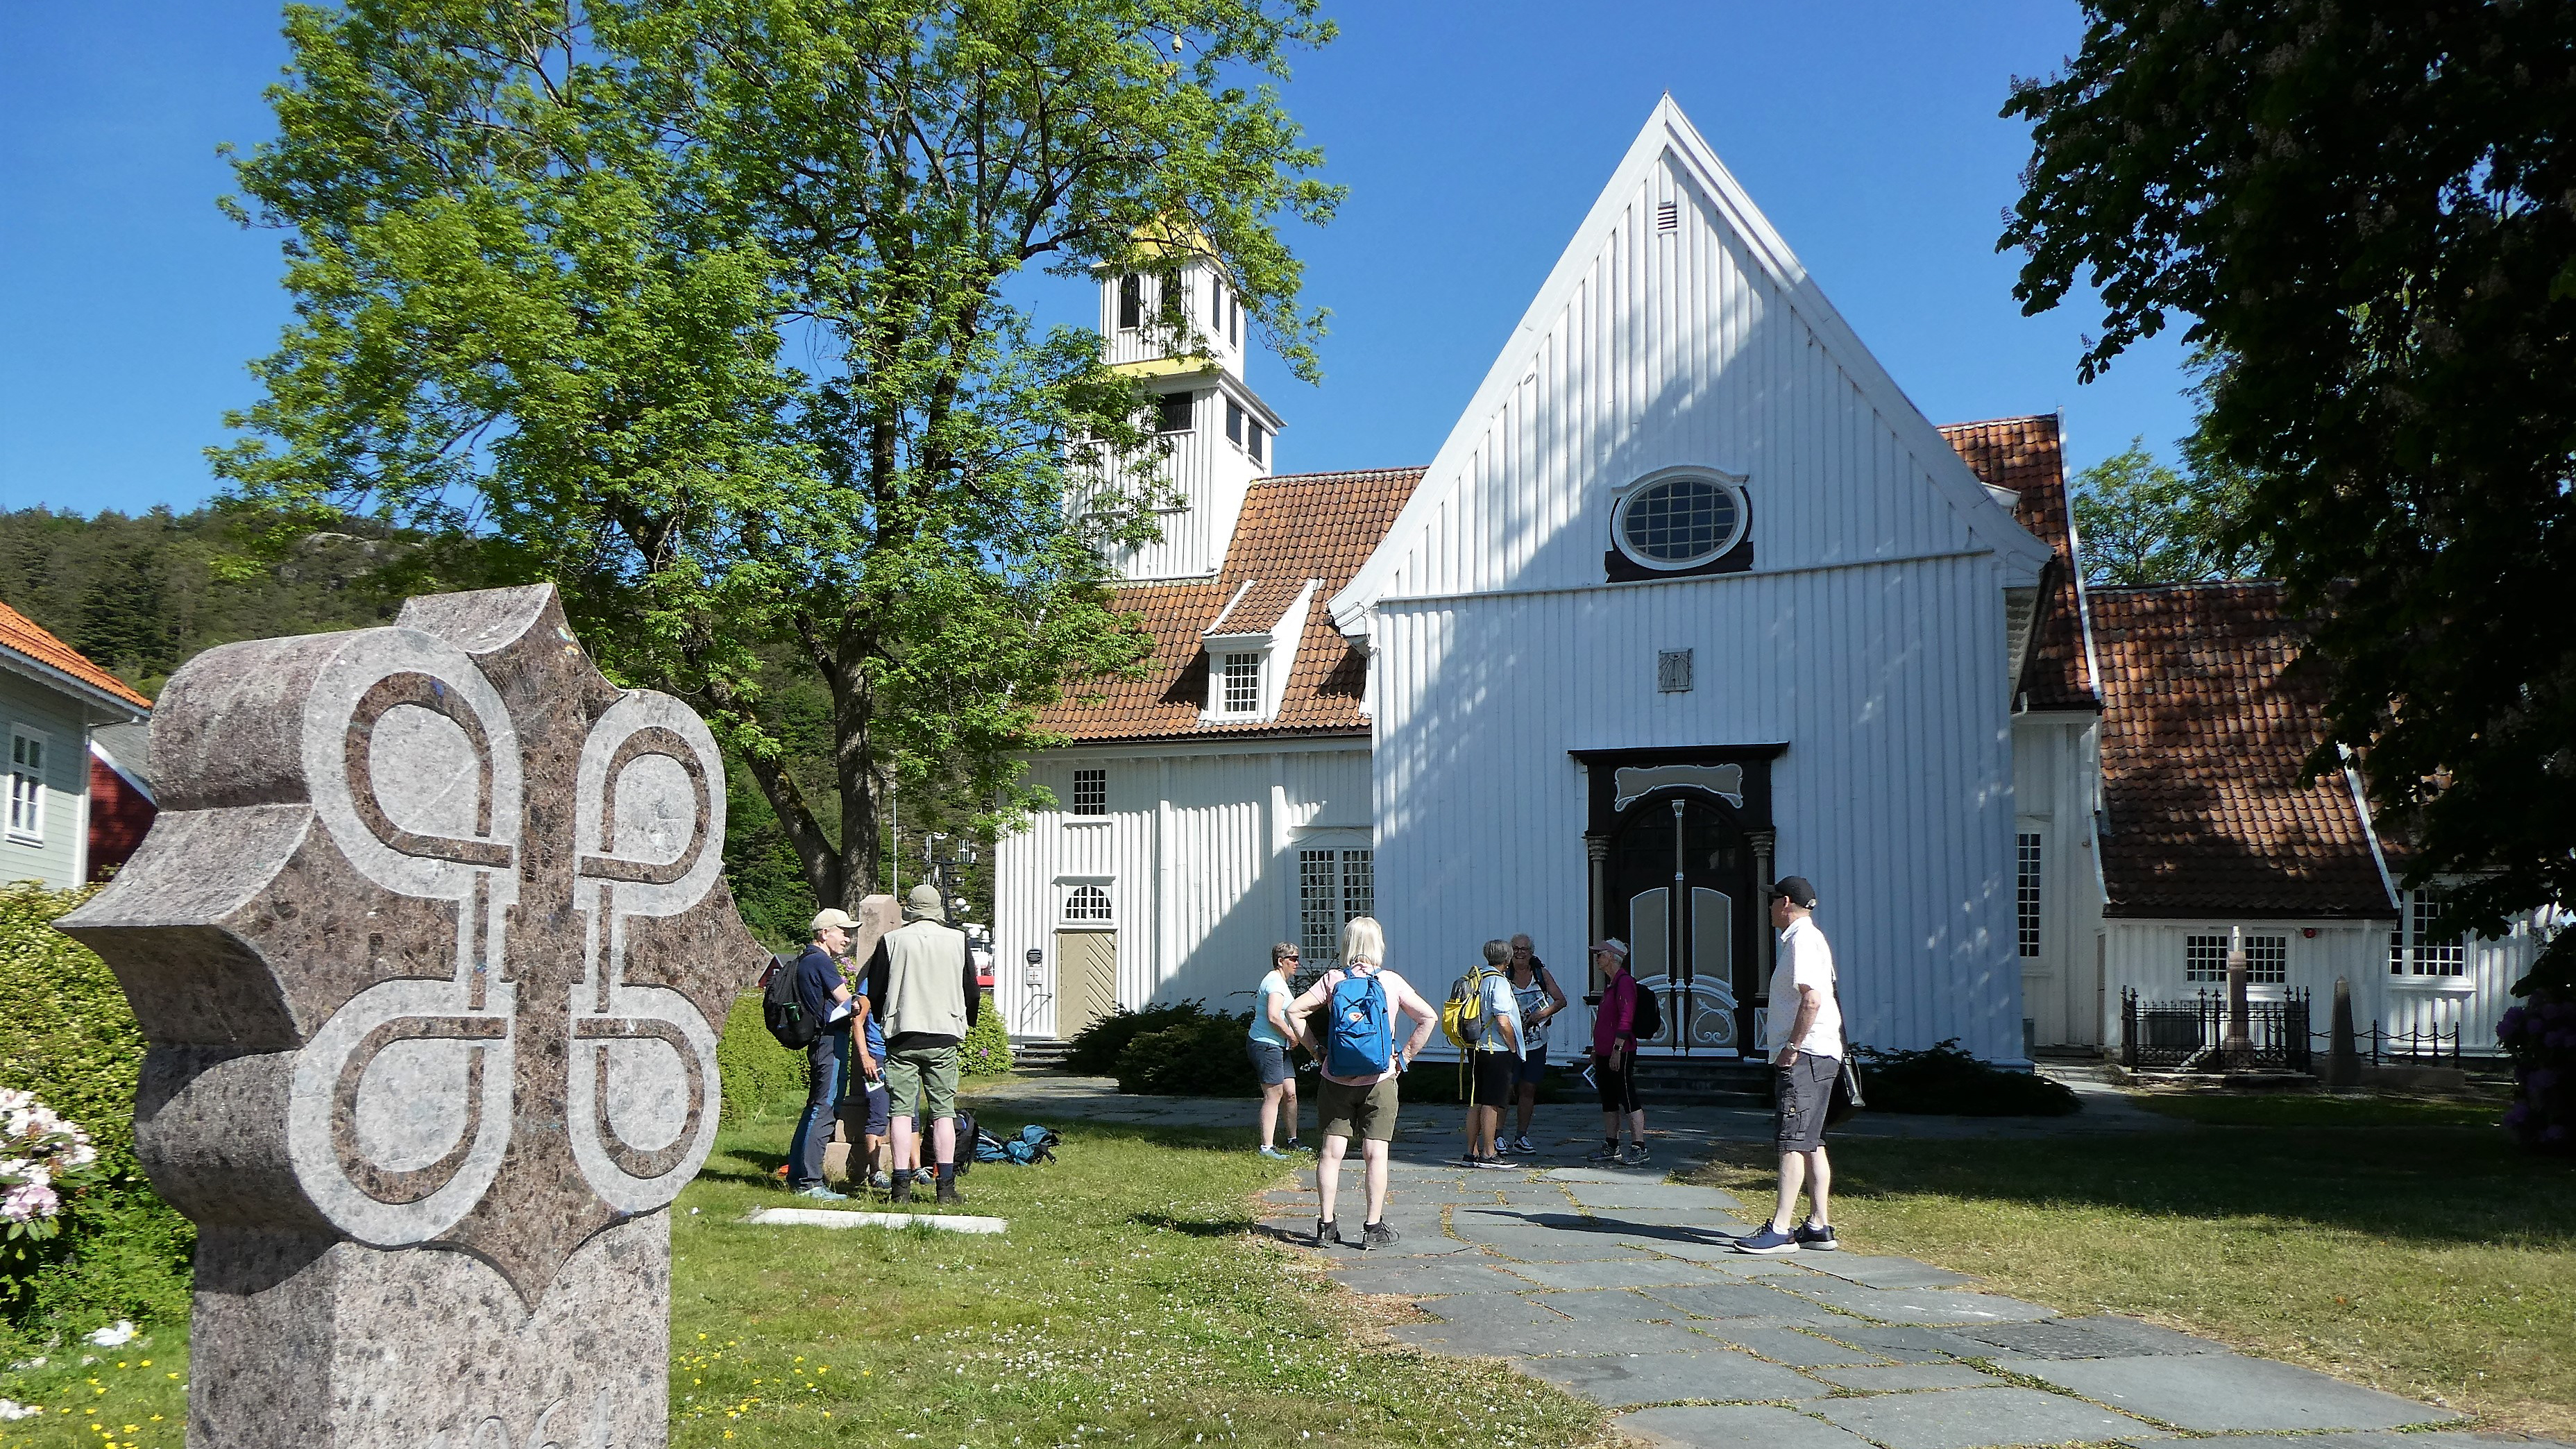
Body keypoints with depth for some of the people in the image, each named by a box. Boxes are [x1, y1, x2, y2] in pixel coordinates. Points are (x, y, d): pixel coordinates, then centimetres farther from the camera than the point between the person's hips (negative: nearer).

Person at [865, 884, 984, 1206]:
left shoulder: (891, 941, 0)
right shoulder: (958, 940, 3)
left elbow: (874, 993, 5)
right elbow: (973, 992, 9)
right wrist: (968, 1023, 28)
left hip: (902, 1037, 0)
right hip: (944, 1037, 1)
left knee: (902, 1110, 3)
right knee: (944, 1111, 4)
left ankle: (902, 1187, 0)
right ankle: (946, 1186, 1)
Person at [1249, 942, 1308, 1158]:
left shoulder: (1279, 982, 20)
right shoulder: (1276, 982, -14)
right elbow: (1273, 1017, -24)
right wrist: (1292, 1036, -11)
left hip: (1278, 1047, 10)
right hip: (1266, 1045, -10)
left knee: (1290, 1093, 11)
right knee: (1274, 1095, -10)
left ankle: (1293, 1140, 21)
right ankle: (1267, 1147, -9)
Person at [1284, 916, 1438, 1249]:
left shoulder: (1333, 979, -2)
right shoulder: (1391, 982, -2)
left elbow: (1294, 1011, -6)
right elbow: (1429, 1017, -5)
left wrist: (1316, 1049, 0)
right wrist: (1405, 1057, 1)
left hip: (1336, 1080, 1)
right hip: (1379, 1080, -1)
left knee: (1331, 1151, 6)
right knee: (1375, 1154, 3)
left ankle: (1326, 1224, 9)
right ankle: (1374, 1227, 5)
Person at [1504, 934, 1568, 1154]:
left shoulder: (1541, 974, 2)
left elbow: (1561, 1000, 4)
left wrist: (1543, 1013, -13)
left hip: (1536, 1042, 3)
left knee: (1529, 1088, 6)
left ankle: (1521, 1137, 15)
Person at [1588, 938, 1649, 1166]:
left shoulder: (1625, 982, -14)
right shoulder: (1609, 983, 19)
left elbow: (1626, 1018, -20)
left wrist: (1617, 1049, -23)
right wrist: (1596, 1049, 24)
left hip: (1621, 1053, -11)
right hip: (1605, 1053, 11)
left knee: (1628, 1100, -7)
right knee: (1609, 1101, 13)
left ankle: (1639, 1148, -4)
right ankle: (1611, 1147, 18)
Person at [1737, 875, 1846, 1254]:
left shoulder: (1803, 939, -12)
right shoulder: (1808, 938, 20)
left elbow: (1811, 1000, -22)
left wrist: (1791, 1048, -19)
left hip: (1805, 1055, -11)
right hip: (1817, 1055, 11)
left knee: (1792, 1141, -12)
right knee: (1811, 1143, 11)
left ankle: (1780, 1230, -14)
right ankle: (1819, 1227, 14)